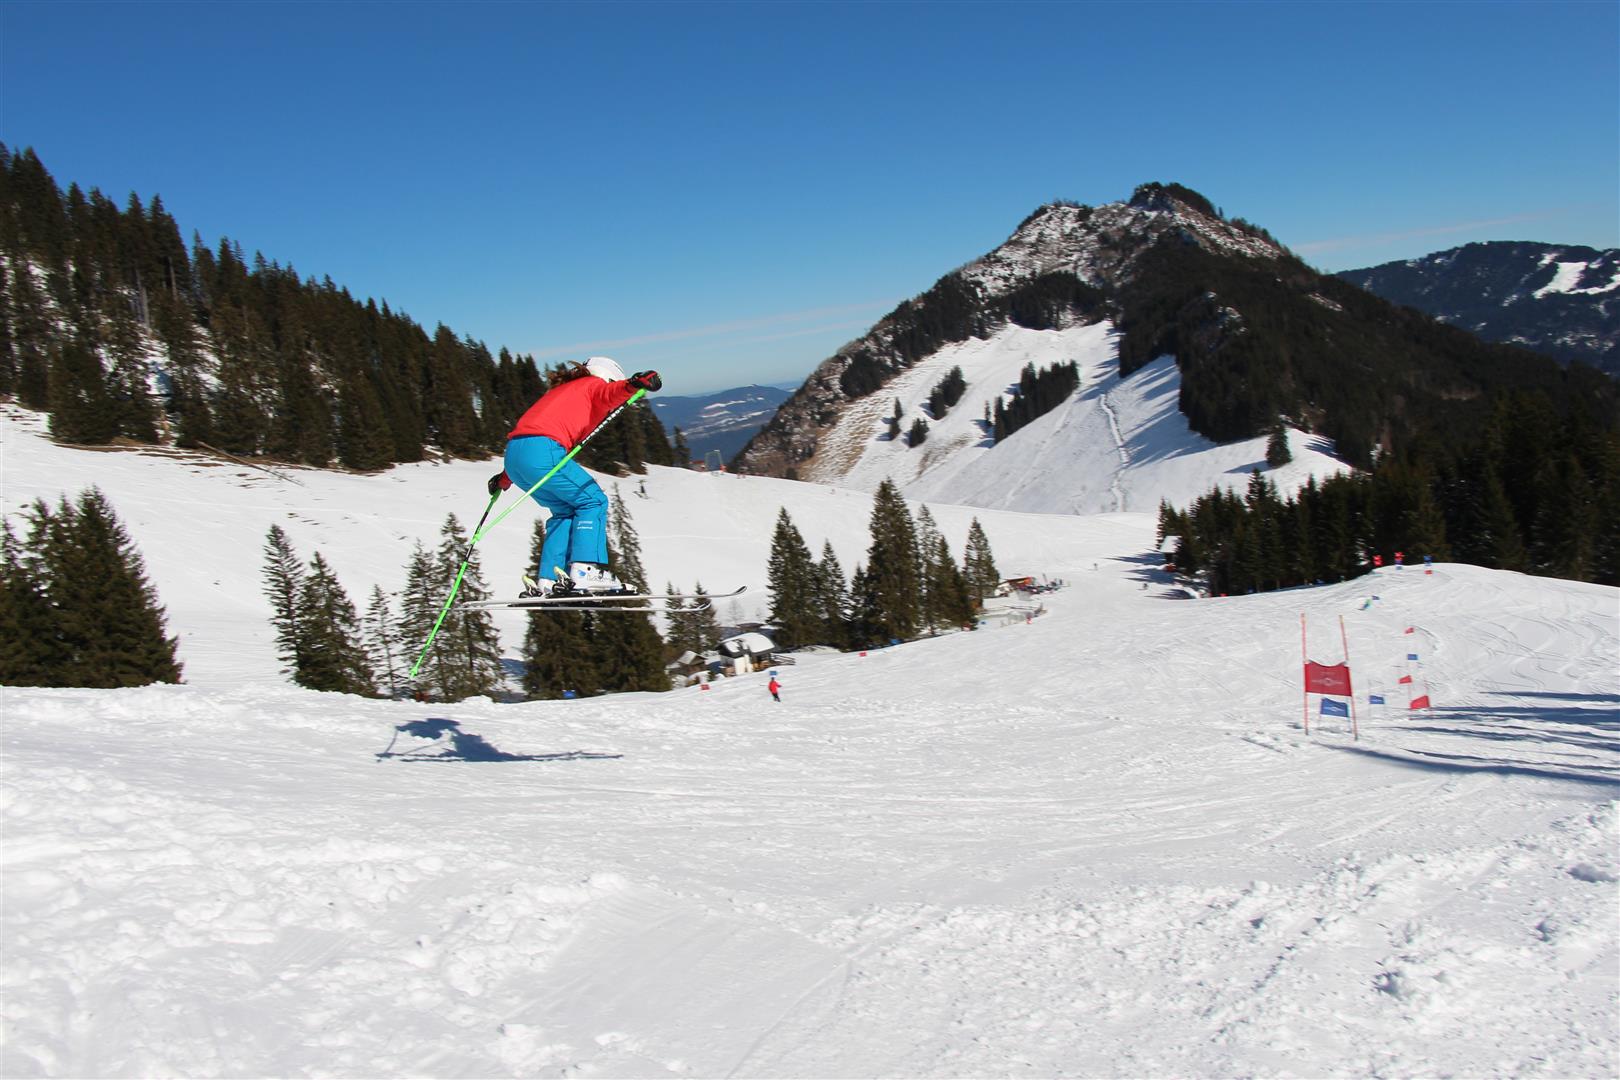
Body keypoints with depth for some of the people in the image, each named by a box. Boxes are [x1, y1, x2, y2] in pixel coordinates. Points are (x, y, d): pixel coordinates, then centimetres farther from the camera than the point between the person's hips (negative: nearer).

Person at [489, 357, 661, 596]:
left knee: (565, 509, 17)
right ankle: (585, 570, -13)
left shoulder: (562, 390, 36)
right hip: (542, 452, -8)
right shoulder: (593, 384, 15)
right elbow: (611, 394, -12)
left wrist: (505, 479, 40)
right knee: (592, 501, 0)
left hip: (514, 454, 8)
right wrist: (633, 385, -32)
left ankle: (547, 580, 7)